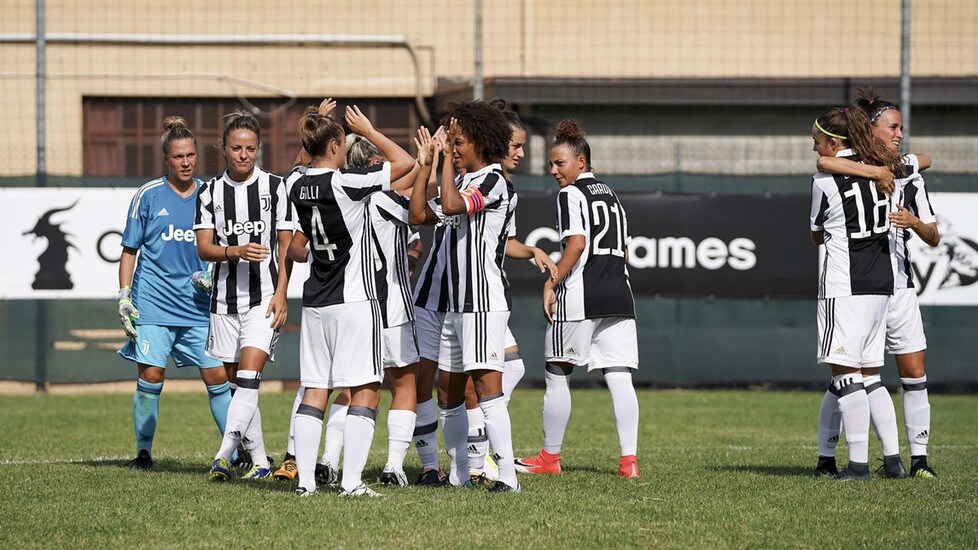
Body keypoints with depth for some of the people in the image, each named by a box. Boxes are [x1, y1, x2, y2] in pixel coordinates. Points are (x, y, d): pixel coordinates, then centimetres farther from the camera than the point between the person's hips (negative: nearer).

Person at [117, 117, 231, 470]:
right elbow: (129, 250, 5)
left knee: (217, 376, -2)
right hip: (153, 304, -2)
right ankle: (143, 451, 7)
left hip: (199, 305, 2)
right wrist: (124, 297, -2)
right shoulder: (149, 196, 1)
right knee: (150, 374, -7)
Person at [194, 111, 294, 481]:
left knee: (249, 372, -18)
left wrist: (281, 294, -8)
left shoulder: (275, 187, 0)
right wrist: (236, 251, -19)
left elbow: (286, 245, 1)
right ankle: (259, 460, 18)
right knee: (235, 381, 8)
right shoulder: (210, 192, 7)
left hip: (264, 297, -4)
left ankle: (224, 455, -25)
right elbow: (203, 247, 1)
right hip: (225, 299, 4)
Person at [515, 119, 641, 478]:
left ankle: (550, 457, 13)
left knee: (557, 375, 6)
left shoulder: (571, 195, -4)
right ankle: (629, 459, -8)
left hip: (578, 299, -7)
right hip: (619, 297, 7)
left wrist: (551, 283, -13)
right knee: (619, 378, 0)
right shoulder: (610, 195, 20)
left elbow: (576, 243, -17)